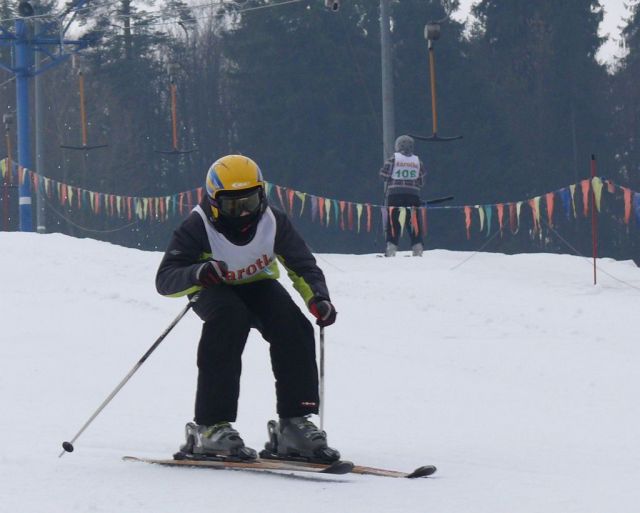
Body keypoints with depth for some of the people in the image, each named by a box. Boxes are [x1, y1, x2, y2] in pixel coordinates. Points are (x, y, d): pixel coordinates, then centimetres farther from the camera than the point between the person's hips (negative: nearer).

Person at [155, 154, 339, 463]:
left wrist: (318, 298, -32)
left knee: (294, 327, -25)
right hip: (215, 291, -3)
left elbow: (303, 266, -11)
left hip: (256, 286, 3)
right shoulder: (198, 227, -25)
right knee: (230, 319, -37)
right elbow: (165, 279, -30)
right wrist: (198, 273, -51)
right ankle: (210, 428, -36)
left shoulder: (272, 222, -18)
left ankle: (294, 425, -19)